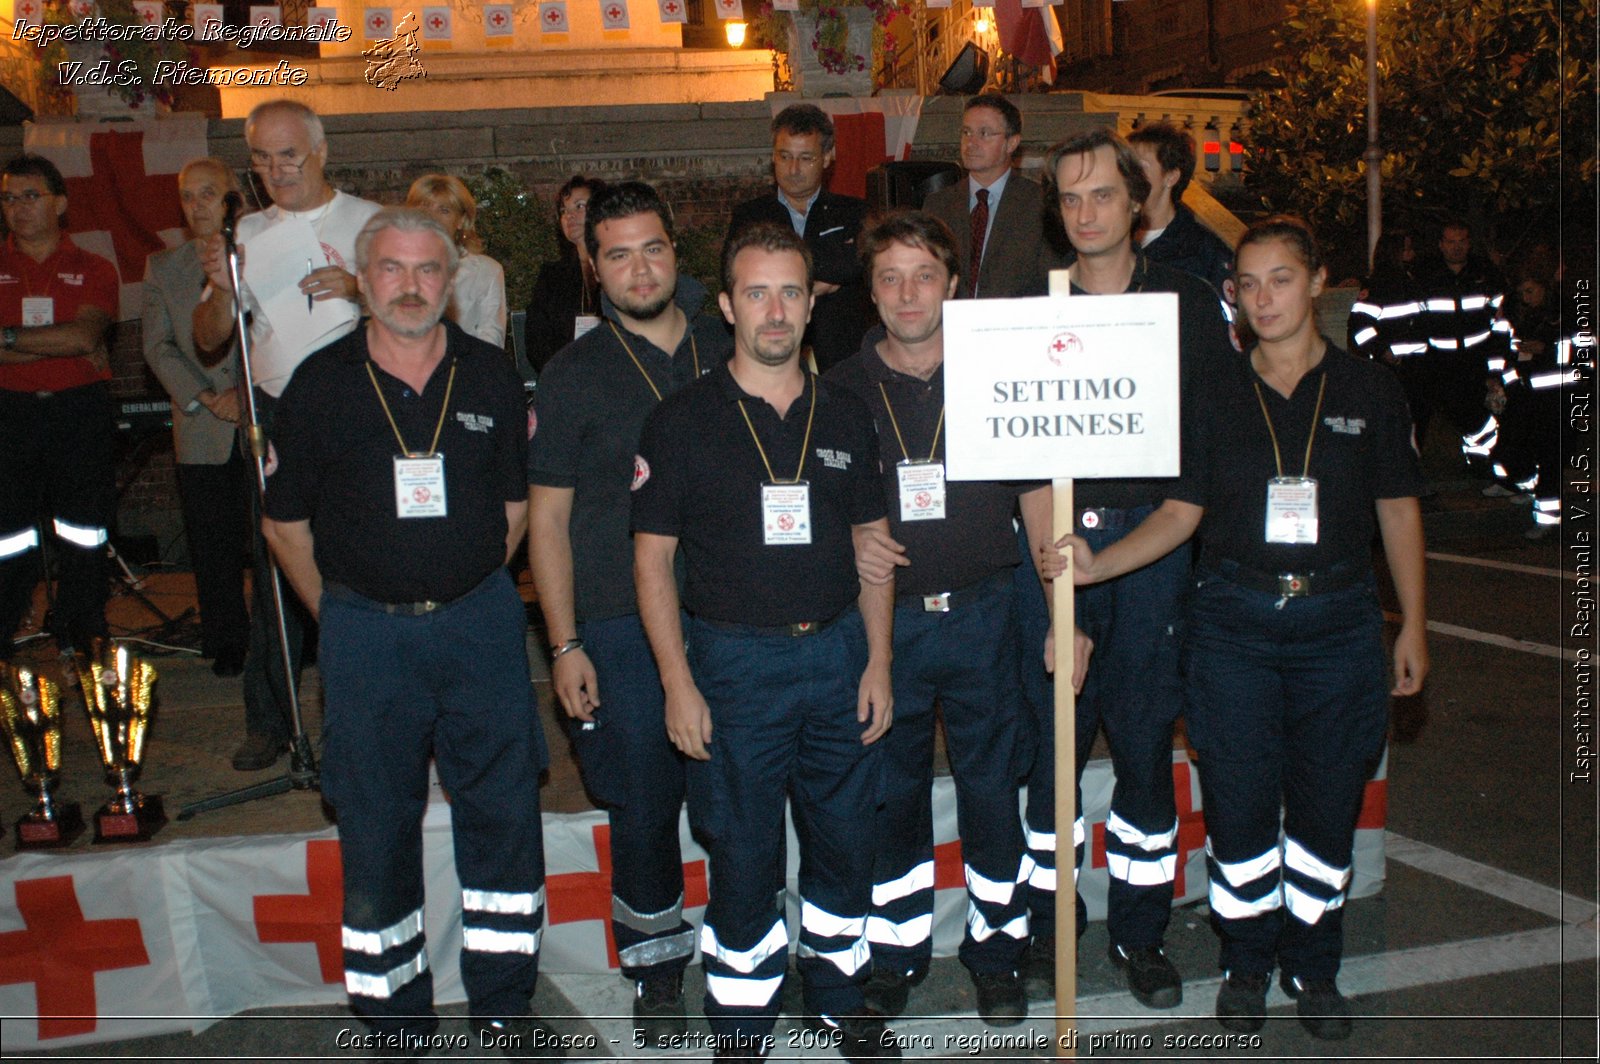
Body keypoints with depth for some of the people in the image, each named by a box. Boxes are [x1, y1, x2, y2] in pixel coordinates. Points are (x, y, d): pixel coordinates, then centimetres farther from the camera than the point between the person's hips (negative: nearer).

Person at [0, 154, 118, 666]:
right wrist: (63, 346, -11)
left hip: (80, 412, 0)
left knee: (84, 536, 3)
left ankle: (78, 642, 14)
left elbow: (85, 335, -9)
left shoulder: (93, 270, 8)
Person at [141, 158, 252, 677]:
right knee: (213, 543, 6)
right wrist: (203, 397, -7)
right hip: (201, 432, 3)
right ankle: (226, 641, 19)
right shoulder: (163, 267, 12)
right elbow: (158, 345, 6)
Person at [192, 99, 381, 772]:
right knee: (274, 565, 5)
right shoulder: (248, 233, 14)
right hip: (276, 414, 3)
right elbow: (208, 343, 12)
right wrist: (221, 290, -9)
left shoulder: (370, 222, 4)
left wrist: (356, 288, -21)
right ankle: (268, 721, 14)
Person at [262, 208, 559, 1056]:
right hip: (364, 630, -1)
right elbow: (286, 520, 5)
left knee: (503, 814, 5)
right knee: (375, 827, 7)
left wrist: (469, 591, 8)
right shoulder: (320, 384, -1)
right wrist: (342, 614, 4)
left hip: (478, 621, 1)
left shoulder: (491, 377, 3)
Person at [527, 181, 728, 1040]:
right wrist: (564, 645, -5)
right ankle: (656, 957, 26)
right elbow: (547, 517, 0)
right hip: (622, 622, -2)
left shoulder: (728, 352, 8)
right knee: (644, 804, 5)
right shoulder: (574, 375, 0)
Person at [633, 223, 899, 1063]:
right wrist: (677, 682, -9)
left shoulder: (846, 417, 6)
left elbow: (872, 545, 11)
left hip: (837, 653, 3)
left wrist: (877, 662, 4)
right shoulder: (682, 421, -4)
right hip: (733, 661, -3)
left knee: (844, 839, 13)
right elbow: (651, 559, -4)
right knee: (742, 857, 5)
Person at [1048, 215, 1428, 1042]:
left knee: (1326, 803, 7)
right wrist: (1096, 564, -12)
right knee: (1239, 800, 4)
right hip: (1234, 620, 0)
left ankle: (1312, 966, 27)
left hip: (1336, 618, 0)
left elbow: (1399, 512, 8)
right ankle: (1247, 962, 24)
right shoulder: (1212, 396, 4)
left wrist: (1414, 625, 5)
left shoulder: (1369, 392, 4)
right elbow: (1181, 512, 2)